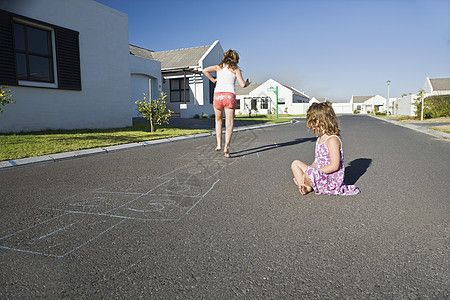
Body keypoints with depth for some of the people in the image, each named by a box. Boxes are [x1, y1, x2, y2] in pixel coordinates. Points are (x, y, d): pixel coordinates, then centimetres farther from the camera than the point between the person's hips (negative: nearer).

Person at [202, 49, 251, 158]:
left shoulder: (219, 67, 16)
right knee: (229, 124, 1)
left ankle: (219, 144, 15)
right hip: (230, 95, -2)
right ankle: (226, 147, -14)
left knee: (218, 121, 21)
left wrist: (213, 80, 13)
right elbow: (242, 84, -1)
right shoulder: (235, 69, 9)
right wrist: (248, 82, 20)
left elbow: (205, 70, 4)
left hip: (218, 95, 2)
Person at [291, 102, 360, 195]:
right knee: (295, 164, 9)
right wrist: (308, 171, 1)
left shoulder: (332, 140, -20)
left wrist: (310, 172, -24)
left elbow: (334, 166, -25)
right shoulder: (320, 139, 11)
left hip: (332, 180, -10)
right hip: (320, 176, 10)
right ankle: (306, 187, -5)